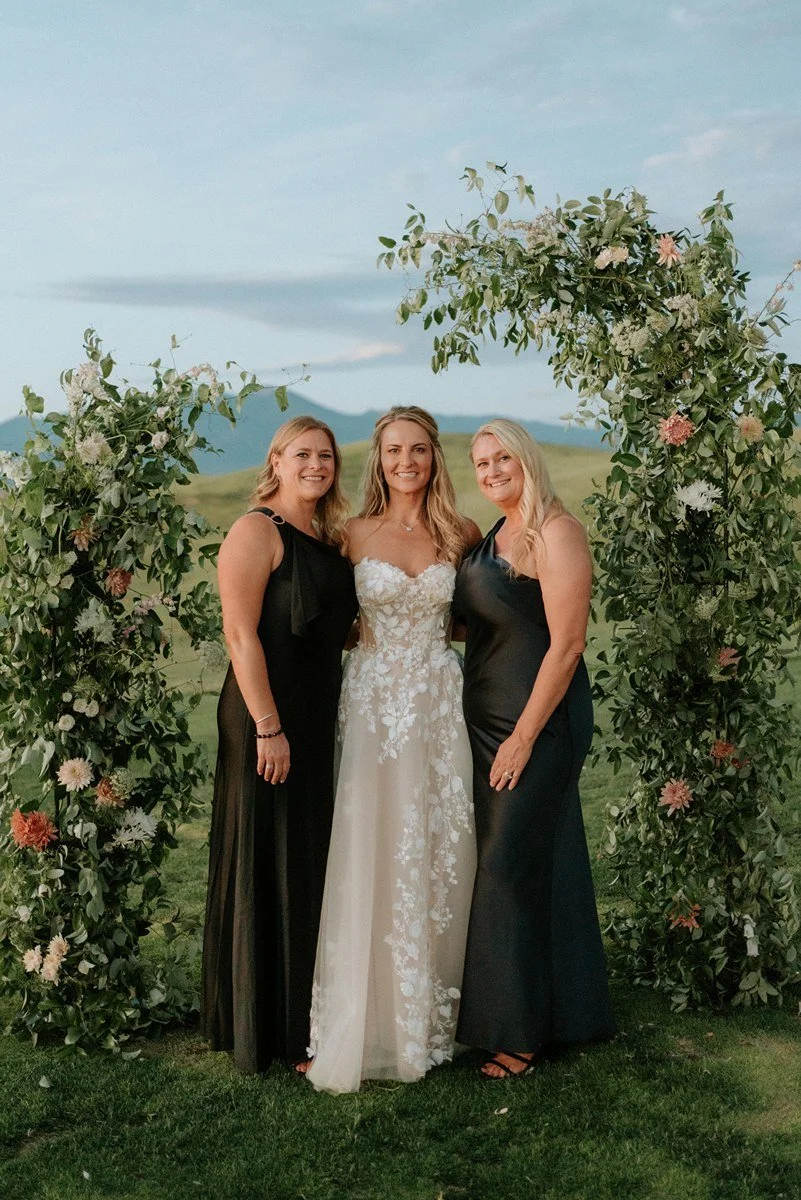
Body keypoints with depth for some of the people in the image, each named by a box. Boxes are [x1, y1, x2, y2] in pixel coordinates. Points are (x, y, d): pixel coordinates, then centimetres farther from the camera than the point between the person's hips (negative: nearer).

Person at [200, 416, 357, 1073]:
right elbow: (241, 633, -18)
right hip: (269, 720, -8)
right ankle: (264, 1027, 14)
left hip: (319, 721, 9)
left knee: (313, 864, 15)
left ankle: (307, 1014, 30)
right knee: (269, 865, 1)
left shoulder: (329, 538, 14)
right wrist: (268, 727, -22)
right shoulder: (257, 531, -11)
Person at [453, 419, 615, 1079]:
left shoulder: (556, 533, -14)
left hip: (541, 720, -8)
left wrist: (524, 738, -19)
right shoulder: (494, 536, 13)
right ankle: (564, 1010, 30)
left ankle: (518, 1030, 11)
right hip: (487, 719, 8)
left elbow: (567, 644, -19)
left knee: (510, 865, -3)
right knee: (537, 863, 15)